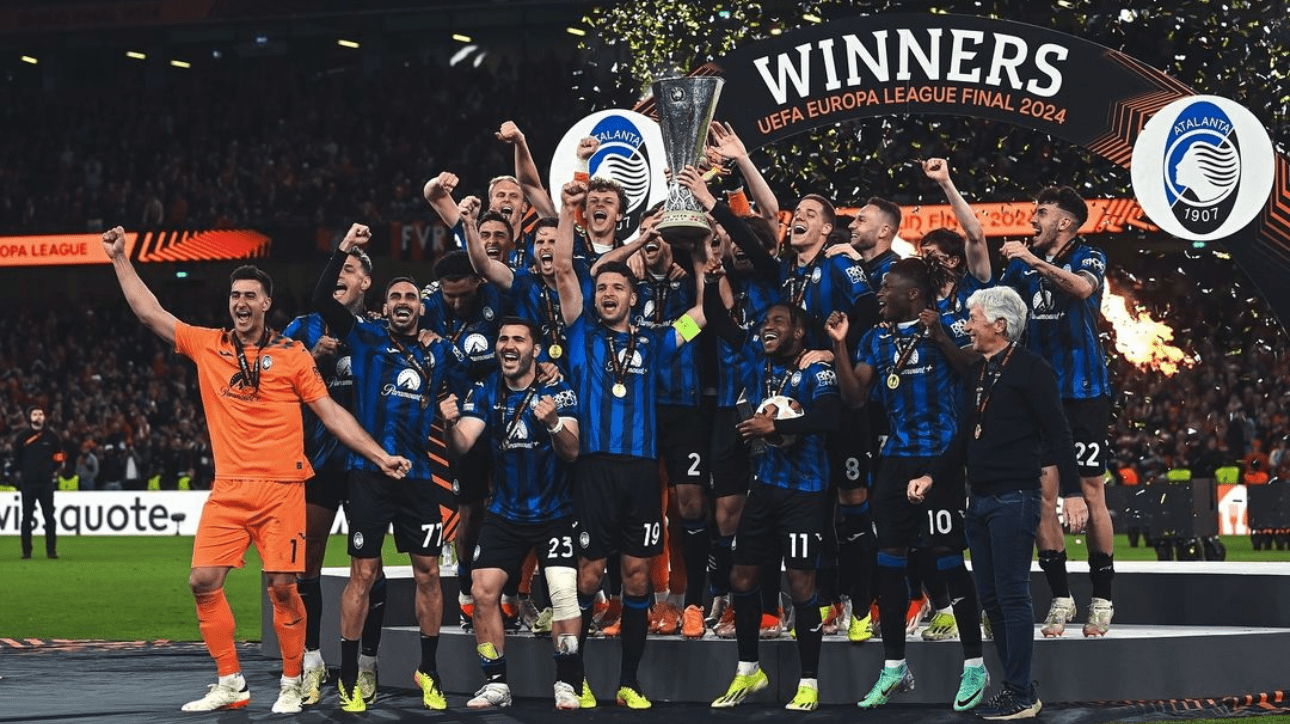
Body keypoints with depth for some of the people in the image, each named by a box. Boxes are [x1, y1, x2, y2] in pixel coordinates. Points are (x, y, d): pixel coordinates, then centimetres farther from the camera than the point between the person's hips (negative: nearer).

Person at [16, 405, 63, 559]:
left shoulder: (51, 436, 3)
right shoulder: (22, 437, 2)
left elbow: (59, 457, 11)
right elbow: (16, 459, 11)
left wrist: (51, 470, 3)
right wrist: (22, 471, 4)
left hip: (46, 482, 0)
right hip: (28, 482, 0)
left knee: (49, 517, -1)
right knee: (27, 517, 2)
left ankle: (51, 550, 2)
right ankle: (26, 551, 6)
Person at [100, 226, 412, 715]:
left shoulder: (291, 355, 4)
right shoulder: (207, 346, 10)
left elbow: (330, 412, 6)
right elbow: (150, 313, 12)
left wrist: (379, 455, 1)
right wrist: (120, 259, 11)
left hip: (281, 486, -3)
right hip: (228, 489, 3)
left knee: (283, 586, -6)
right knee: (204, 581, -5)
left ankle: (291, 685, 8)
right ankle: (230, 684, 6)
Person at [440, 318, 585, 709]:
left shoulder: (558, 391, -12)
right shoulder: (485, 391, -2)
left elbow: (572, 451, -21)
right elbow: (463, 444, -12)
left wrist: (553, 424, -42)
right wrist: (451, 424, -34)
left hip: (554, 512, -3)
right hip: (504, 512, 3)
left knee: (564, 592, -16)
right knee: (483, 592, -5)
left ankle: (567, 684, -7)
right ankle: (496, 683, 6)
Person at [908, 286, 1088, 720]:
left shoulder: (1029, 369, -8)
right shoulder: (977, 374, 17)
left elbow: (1057, 433, -12)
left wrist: (1072, 493, -17)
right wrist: (932, 478, 11)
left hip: (1014, 498, -9)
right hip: (980, 500, 9)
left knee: (1012, 595, -9)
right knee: (991, 598, 8)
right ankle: (1015, 686, 14)